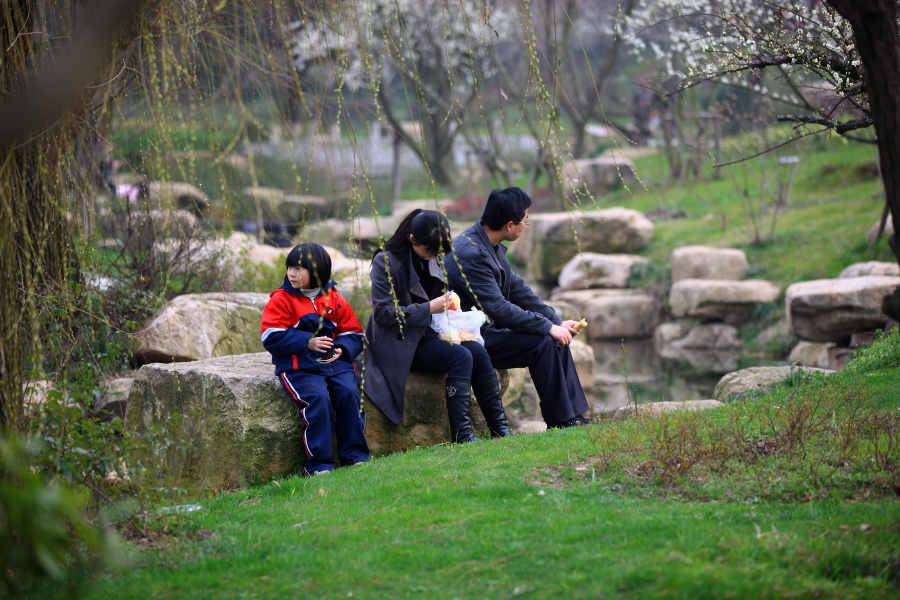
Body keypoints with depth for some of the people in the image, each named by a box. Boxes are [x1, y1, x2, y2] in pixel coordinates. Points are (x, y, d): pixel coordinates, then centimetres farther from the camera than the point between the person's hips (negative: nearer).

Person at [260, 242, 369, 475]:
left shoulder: (334, 299, 11)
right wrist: (307, 342, -18)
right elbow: (271, 337, -8)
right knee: (318, 398, -27)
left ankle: (355, 456, -9)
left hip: (334, 361, 3)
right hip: (298, 366, -3)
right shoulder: (281, 299, 1)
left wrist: (342, 348, -8)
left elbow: (353, 333, 15)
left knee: (349, 393, -21)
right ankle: (318, 463, -20)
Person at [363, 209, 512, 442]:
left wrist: (448, 304, 3)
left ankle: (499, 426, -15)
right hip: (399, 345, -7)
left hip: (427, 335, 7)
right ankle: (460, 433, -28)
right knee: (460, 356, -28)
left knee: (476, 350, -20)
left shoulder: (433, 260, 10)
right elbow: (382, 313, -17)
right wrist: (429, 308, -21)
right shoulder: (386, 262, -12)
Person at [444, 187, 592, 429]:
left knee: (557, 337, 1)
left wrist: (557, 321, 3)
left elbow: (518, 289, 12)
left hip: (488, 328, 10)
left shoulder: (490, 246, 8)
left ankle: (574, 415, 0)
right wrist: (549, 327, -20)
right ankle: (559, 420, -11)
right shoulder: (471, 254, -24)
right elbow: (498, 309, -26)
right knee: (542, 343, -21)